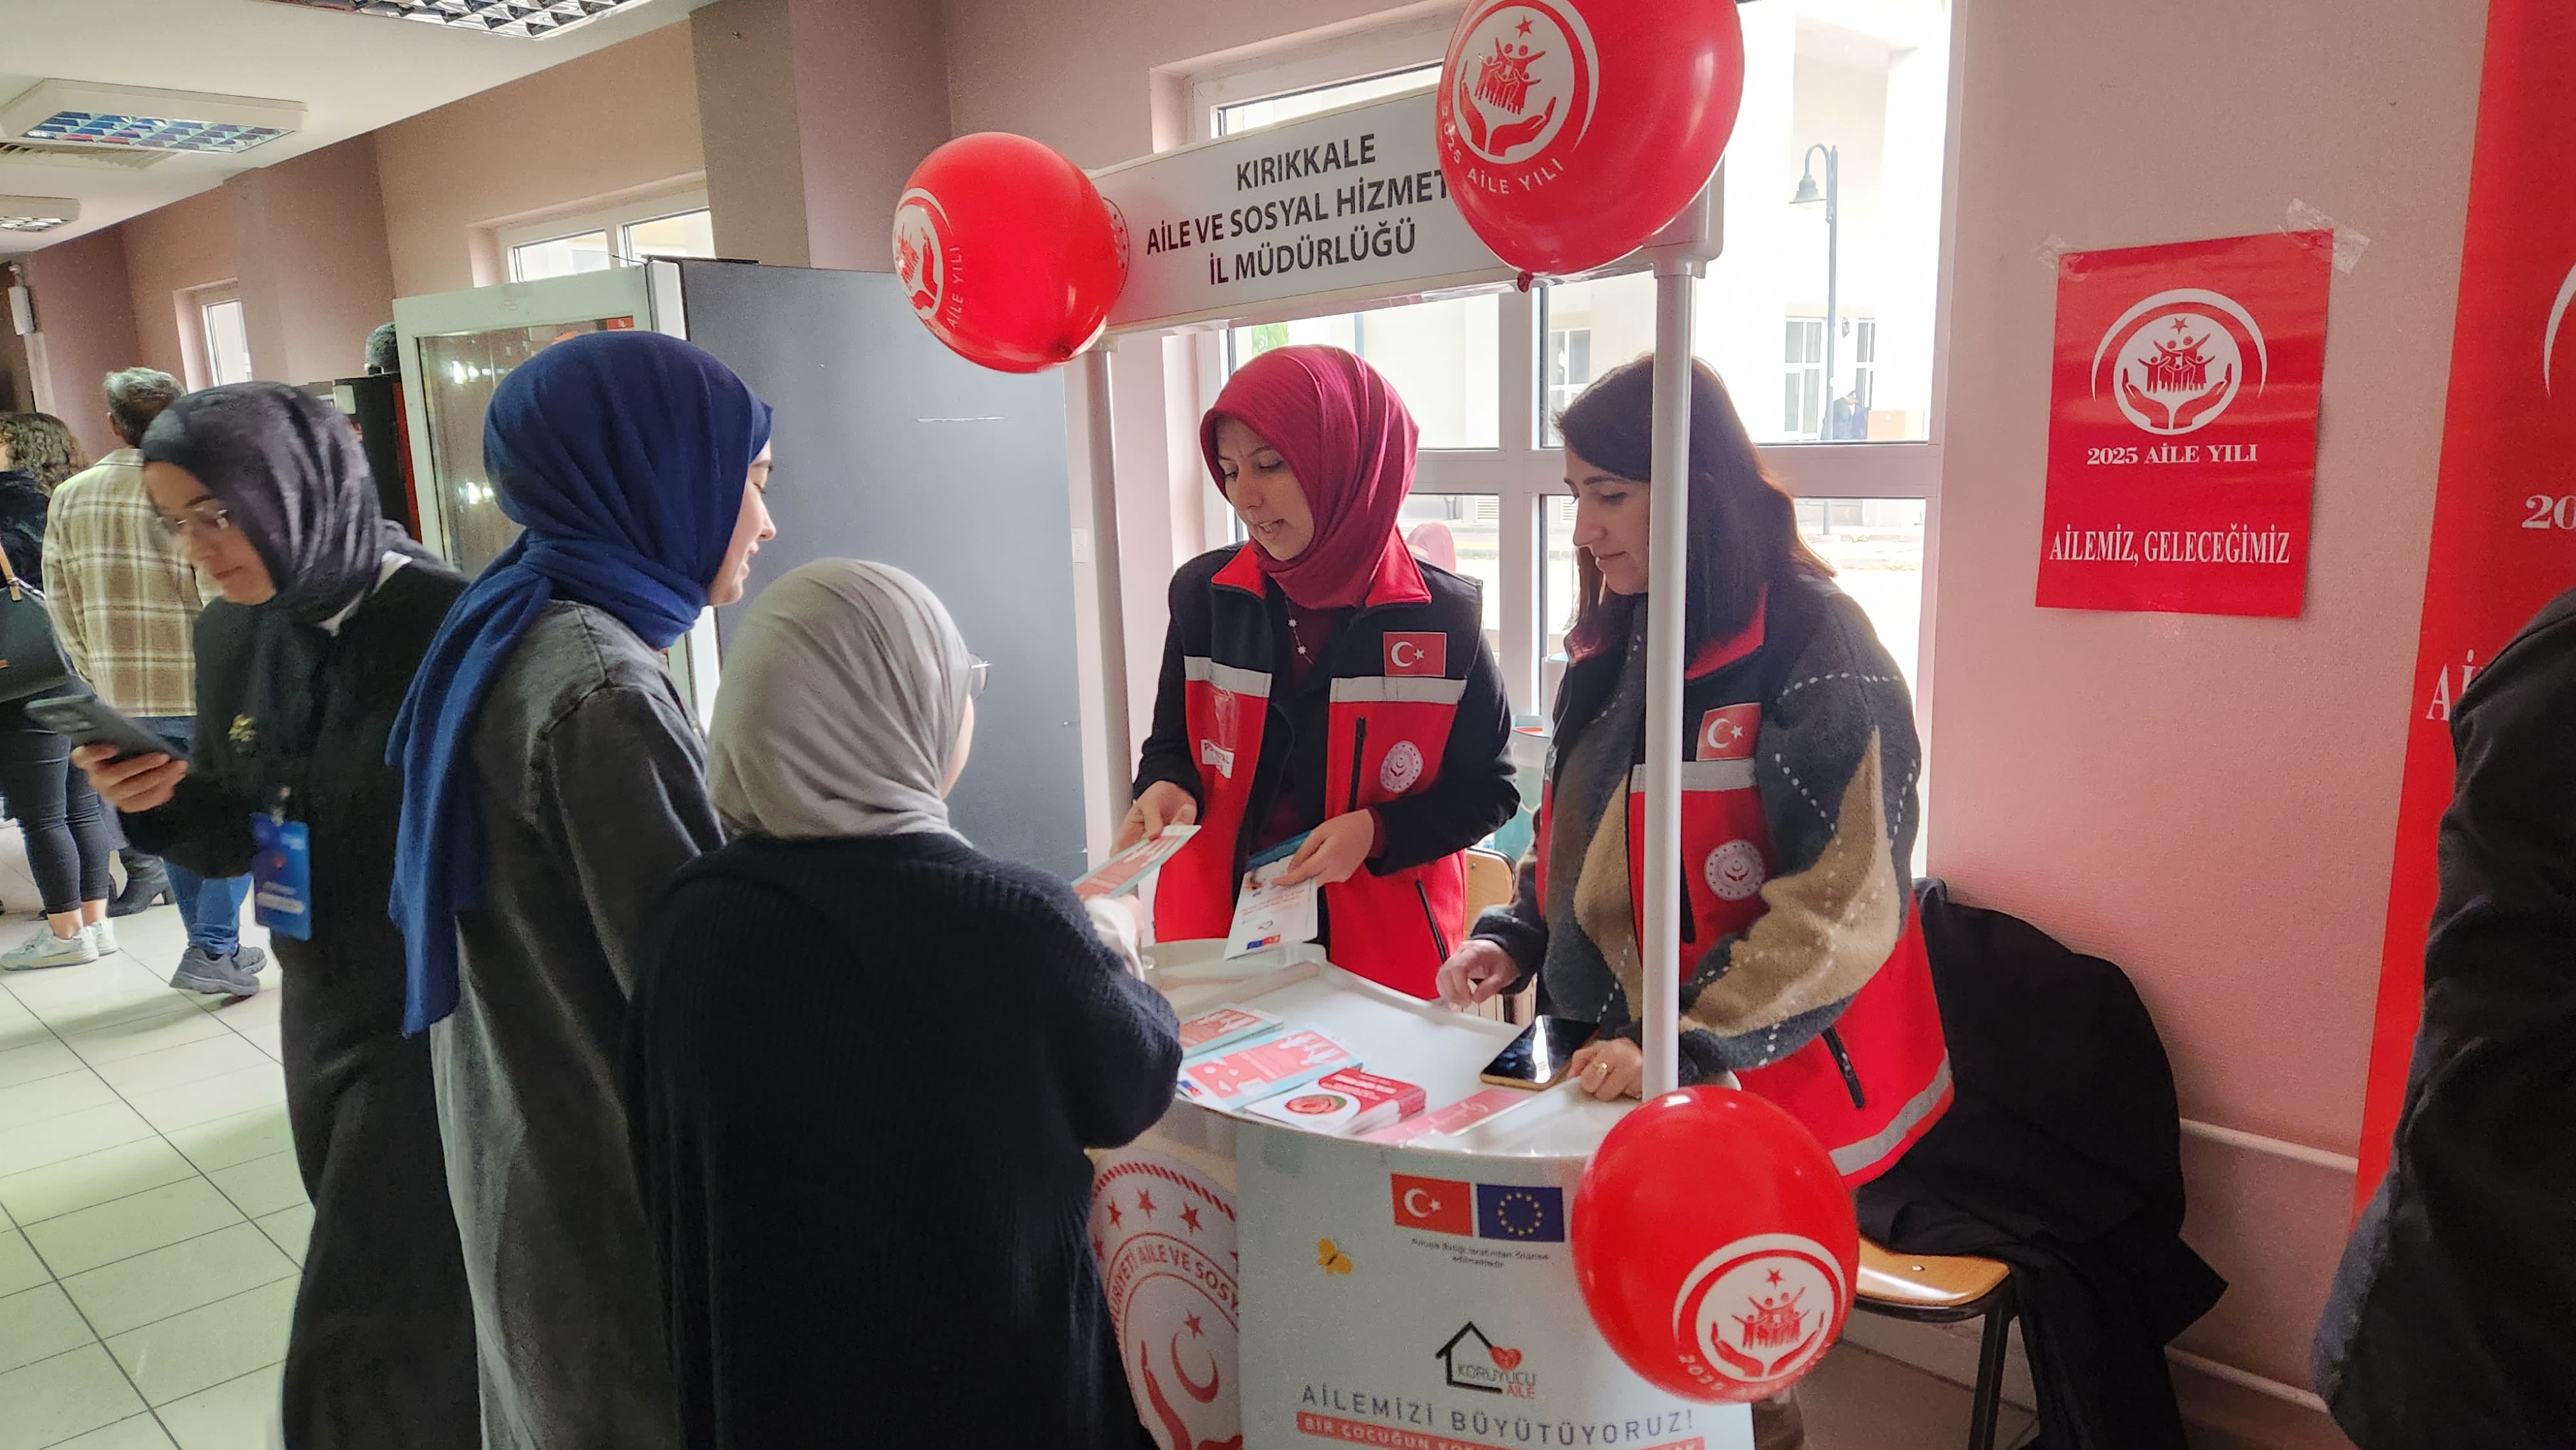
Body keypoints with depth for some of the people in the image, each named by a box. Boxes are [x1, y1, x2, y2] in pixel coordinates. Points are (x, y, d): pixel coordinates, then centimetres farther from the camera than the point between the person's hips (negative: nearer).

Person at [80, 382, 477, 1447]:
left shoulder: (448, 626, -20)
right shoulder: (230, 636, 3)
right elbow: (236, 842, 10)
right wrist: (163, 807, -9)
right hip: (321, 1013, 7)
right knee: (390, 1296, 22)